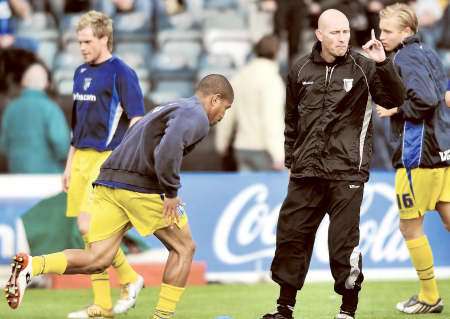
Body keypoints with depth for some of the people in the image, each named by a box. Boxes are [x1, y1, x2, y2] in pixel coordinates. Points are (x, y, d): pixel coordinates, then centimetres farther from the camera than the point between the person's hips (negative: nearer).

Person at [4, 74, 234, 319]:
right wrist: (171, 193, -15)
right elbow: (170, 145, -22)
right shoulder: (197, 117, -1)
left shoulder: (169, 108, 30)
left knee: (97, 260, -1)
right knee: (184, 248, 10)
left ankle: (32, 266, -20)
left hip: (108, 181, 8)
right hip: (141, 188, -8)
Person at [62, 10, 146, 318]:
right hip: (83, 158, 8)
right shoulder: (81, 73, 15)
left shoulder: (122, 73, -8)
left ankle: (130, 278, 4)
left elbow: (137, 122, -12)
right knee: (89, 232, 5)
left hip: (108, 158, -8)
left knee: (89, 227, -15)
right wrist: (70, 164, 20)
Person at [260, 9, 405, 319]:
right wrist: (291, 157, 16)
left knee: (344, 241, -5)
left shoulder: (363, 67, -1)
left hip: (346, 172, -4)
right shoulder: (300, 71, 8)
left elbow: (395, 100, -9)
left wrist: (384, 64, -21)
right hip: (306, 172, 4)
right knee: (291, 235, 6)